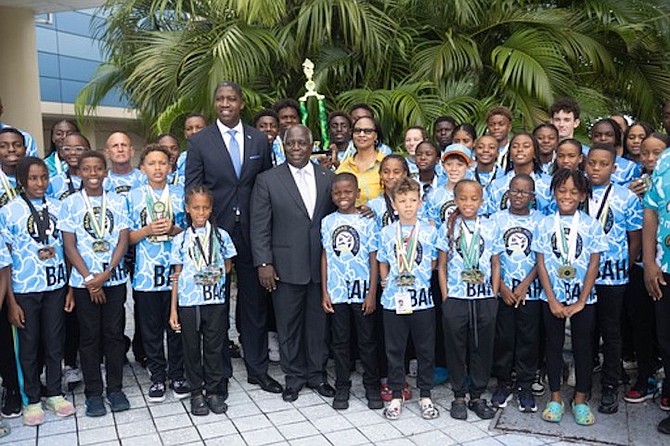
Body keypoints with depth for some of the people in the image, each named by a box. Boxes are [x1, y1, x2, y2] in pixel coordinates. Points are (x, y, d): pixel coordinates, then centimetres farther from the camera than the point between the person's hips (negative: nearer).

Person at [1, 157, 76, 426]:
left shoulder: (57, 208, 3)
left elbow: (67, 248, 7)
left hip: (56, 286, 2)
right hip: (24, 289, -2)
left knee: (55, 342, 11)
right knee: (28, 345, 9)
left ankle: (53, 393, 28)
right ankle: (32, 400, 25)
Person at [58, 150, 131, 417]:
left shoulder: (117, 202, 4)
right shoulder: (71, 203, 1)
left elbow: (123, 240, 1)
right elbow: (69, 246, -2)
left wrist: (106, 273, -10)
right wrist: (89, 278, -9)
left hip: (114, 278, 1)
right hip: (84, 281, -1)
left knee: (114, 333, 6)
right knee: (90, 336, 6)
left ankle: (115, 388, 19)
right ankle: (93, 393, 17)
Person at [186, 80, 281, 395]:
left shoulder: (259, 140, 6)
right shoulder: (199, 141, 0)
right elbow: (192, 191, -1)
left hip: (252, 233, 2)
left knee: (255, 302, 9)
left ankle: (257, 369, 23)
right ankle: (220, 371, 24)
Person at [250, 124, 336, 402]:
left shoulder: (328, 177, 6)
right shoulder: (268, 180, -1)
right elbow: (259, 226, -3)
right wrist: (263, 263, -9)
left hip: (321, 264, 2)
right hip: (286, 267, -2)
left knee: (319, 322, 12)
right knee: (289, 324, 9)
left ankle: (316, 374, 29)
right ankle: (294, 377, 26)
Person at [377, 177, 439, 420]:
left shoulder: (429, 231, -1)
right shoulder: (387, 232, 1)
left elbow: (435, 261, 7)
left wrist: (421, 277, -3)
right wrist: (385, 280, 0)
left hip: (423, 299, 0)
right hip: (393, 299, 1)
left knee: (426, 349, 9)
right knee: (394, 350, 9)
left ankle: (425, 396, 25)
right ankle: (396, 396, 23)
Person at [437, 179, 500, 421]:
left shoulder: (490, 228, 3)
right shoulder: (448, 228, 1)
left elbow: (496, 265, 7)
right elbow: (442, 266, 3)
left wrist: (494, 296, 1)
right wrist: (445, 297, -3)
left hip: (485, 299, 1)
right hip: (455, 299, -1)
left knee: (483, 348, 9)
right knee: (456, 348, 7)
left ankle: (477, 396, 24)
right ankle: (459, 397, 21)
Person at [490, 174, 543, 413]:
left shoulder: (540, 220, 2)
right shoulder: (497, 219, 4)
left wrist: (525, 285, -9)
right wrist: (502, 286, -6)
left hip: (530, 290, 0)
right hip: (501, 290, 0)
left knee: (529, 338, 5)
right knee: (503, 337, 6)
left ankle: (525, 386, 18)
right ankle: (503, 383, 20)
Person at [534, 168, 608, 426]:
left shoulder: (591, 225, -2)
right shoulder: (545, 224, -1)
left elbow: (594, 264, -4)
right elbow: (541, 263, -2)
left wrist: (581, 301, -9)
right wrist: (552, 300, -8)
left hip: (583, 299, 0)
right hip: (552, 298, 1)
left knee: (583, 347, 7)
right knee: (554, 345, 9)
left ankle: (580, 401, 21)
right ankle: (555, 399, 20)